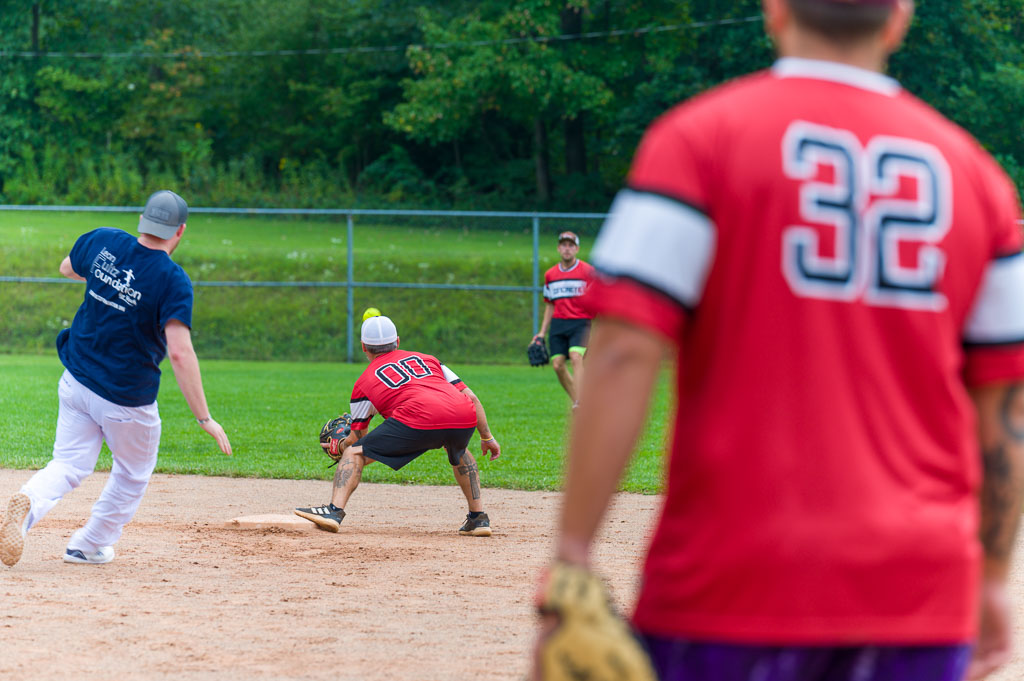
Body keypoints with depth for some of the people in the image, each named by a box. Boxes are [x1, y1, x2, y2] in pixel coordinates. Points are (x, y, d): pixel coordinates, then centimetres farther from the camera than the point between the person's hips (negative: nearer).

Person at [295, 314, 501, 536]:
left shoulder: (365, 381, 24)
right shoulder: (428, 359, 34)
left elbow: (357, 438, 28)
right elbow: (471, 398, 26)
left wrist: (341, 447, 49)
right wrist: (487, 437, 31)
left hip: (419, 420, -4)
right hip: (466, 418, 4)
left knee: (354, 454, 9)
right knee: (458, 452, 38)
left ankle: (335, 510, -11)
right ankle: (478, 517, 29)